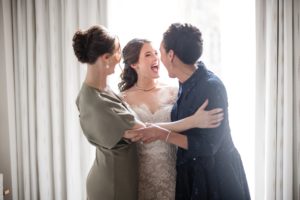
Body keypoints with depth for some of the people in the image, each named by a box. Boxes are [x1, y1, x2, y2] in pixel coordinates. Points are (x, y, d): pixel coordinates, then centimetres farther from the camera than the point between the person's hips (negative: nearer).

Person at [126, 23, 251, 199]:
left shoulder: (212, 87, -24)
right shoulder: (186, 82, 0)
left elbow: (207, 145, -24)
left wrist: (163, 133, -27)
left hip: (217, 175, -7)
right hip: (192, 173, 7)